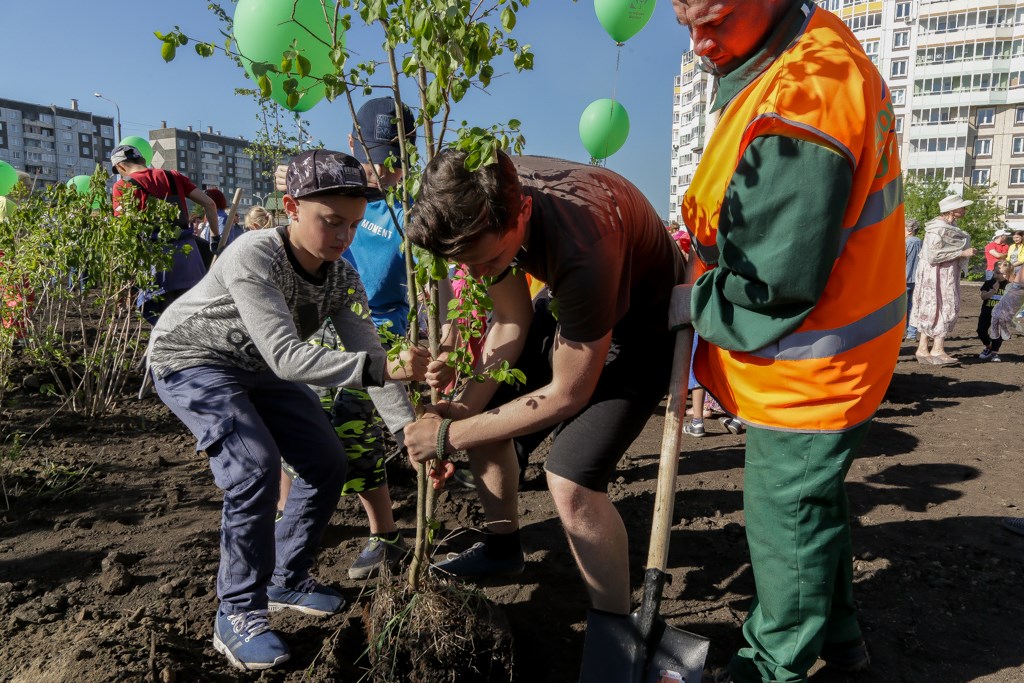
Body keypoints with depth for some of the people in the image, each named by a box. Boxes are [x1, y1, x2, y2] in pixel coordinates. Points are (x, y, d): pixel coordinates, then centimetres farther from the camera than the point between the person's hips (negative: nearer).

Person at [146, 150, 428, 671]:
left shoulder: (342, 277, -15)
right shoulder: (253, 257, -34)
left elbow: (368, 357, -19)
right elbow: (286, 356, -43)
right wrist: (383, 368, -54)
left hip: (257, 368, 7)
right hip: (190, 360, -6)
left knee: (328, 464, 0)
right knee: (255, 468, -24)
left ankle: (286, 582, 20)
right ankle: (237, 613, -5)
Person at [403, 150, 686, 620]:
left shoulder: (581, 249, -42)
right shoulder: (484, 202, -19)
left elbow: (568, 394, -28)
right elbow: (510, 323, -7)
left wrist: (450, 436, -23)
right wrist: (462, 408, -18)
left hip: (644, 320, -7)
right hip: (571, 299, 8)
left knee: (570, 480, -21)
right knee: (484, 408, 7)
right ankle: (503, 547, 31)